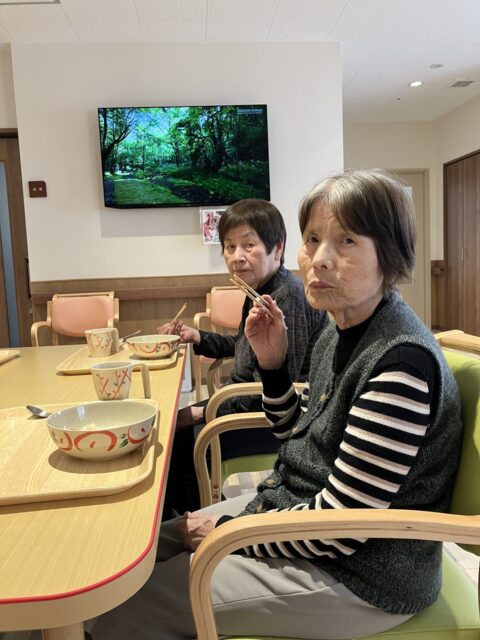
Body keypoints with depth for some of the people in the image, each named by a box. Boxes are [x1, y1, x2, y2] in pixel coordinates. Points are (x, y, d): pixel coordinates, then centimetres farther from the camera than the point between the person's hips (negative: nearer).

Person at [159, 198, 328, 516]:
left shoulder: (288, 297, -25)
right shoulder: (260, 290, 5)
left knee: (183, 444, -9)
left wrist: (203, 413, -18)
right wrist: (198, 337, 6)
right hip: (248, 401, 10)